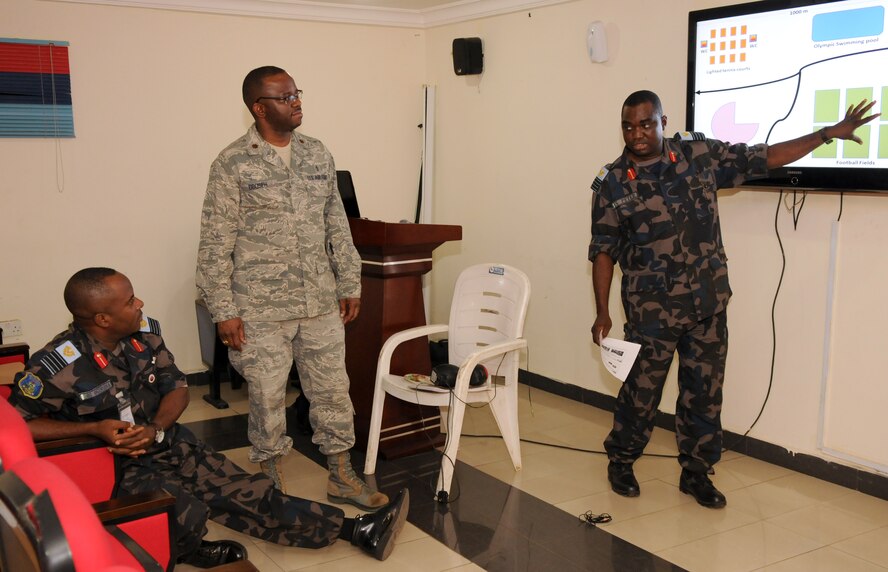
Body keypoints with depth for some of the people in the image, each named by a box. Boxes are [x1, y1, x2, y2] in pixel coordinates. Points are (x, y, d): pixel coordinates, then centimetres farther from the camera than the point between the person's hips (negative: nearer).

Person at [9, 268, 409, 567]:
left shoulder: (144, 332, -5)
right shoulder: (58, 365, -23)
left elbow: (177, 388, 4)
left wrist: (154, 429, -17)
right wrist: (95, 429, -25)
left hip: (169, 444, 6)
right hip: (120, 467, -5)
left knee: (251, 493, -2)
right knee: (187, 515, -32)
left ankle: (357, 530, -3)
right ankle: (189, 550, 5)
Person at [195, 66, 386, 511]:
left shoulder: (318, 155, 7)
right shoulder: (232, 164, -7)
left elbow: (337, 225, 13)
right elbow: (215, 244, -8)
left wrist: (350, 285, 10)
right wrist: (224, 311, -11)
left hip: (321, 303, 4)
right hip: (261, 309, -4)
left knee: (333, 390, 11)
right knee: (267, 399, 7)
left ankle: (341, 477, 27)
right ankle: (272, 483, 25)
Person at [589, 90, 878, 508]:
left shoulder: (700, 154, 1)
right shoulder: (612, 183, -4)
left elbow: (762, 158, 7)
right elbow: (603, 251, -2)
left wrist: (829, 133, 4)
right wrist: (602, 311, -7)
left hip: (709, 302, 3)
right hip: (652, 309, -3)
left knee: (704, 391, 10)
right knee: (642, 389, 4)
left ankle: (696, 473, 26)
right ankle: (620, 461, 27)